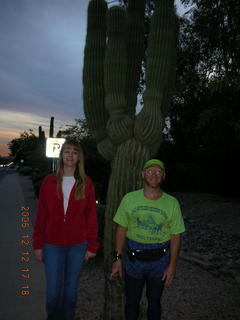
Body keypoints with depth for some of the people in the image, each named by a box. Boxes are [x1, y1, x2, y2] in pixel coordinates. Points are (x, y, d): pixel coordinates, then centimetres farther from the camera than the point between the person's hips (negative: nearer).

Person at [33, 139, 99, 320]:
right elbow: (41, 215, 2)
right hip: (53, 245, 0)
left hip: (77, 245, 0)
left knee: (71, 291, 14)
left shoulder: (86, 184, -3)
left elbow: (91, 216, -1)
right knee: (53, 293, 6)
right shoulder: (49, 182, -1)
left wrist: (92, 246, -1)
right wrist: (38, 244, 3)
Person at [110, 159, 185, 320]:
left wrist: (172, 266, -3)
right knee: (132, 302, 17)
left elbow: (176, 236, -3)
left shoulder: (172, 203, -7)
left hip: (160, 260, 0)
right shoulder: (129, 199, -6)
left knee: (154, 302, 19)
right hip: (133, 257, 1)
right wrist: (117, 258, -1)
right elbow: (121, 229, -1)